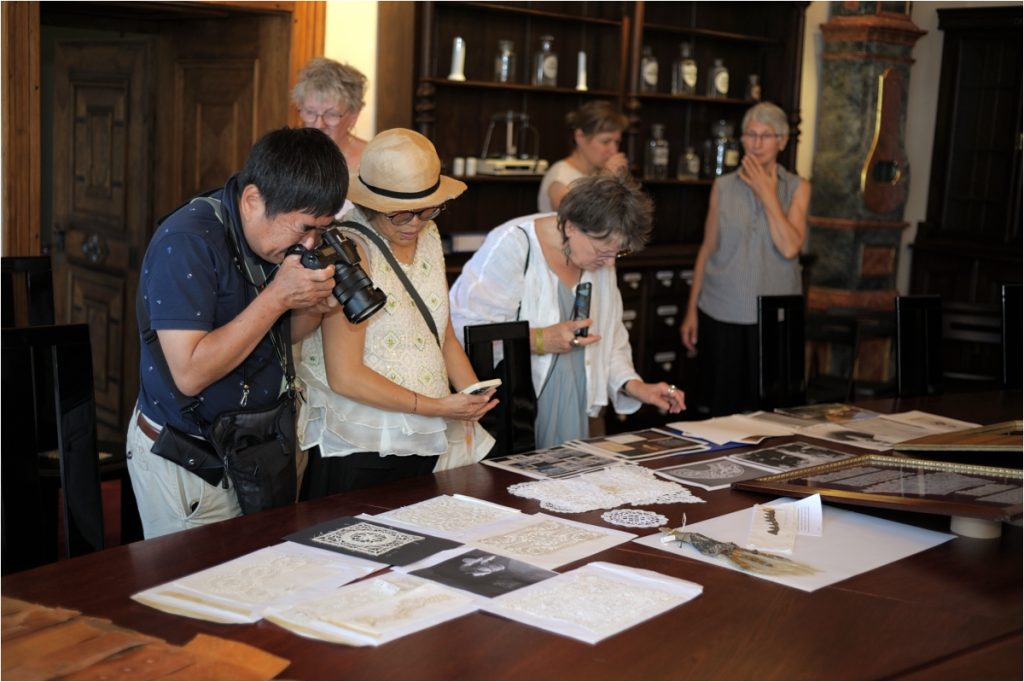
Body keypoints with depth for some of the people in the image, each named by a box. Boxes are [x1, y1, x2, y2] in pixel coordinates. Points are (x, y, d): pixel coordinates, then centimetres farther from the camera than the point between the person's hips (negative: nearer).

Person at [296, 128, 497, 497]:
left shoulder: (428, 235, 10)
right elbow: (344, 376, -18)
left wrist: (474, 400, -2)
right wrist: (437, 407, -19)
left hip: (426, 444, 7)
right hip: (360, 450, -7)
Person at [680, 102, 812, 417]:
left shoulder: (797, 188, 2)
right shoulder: (723, 187, 5)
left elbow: (789, 248, -11)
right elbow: (708, 249, 8)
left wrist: (767, 194, -11)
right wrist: (691, 309, 7)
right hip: (722, 311, 1)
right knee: (720, 406, 5)